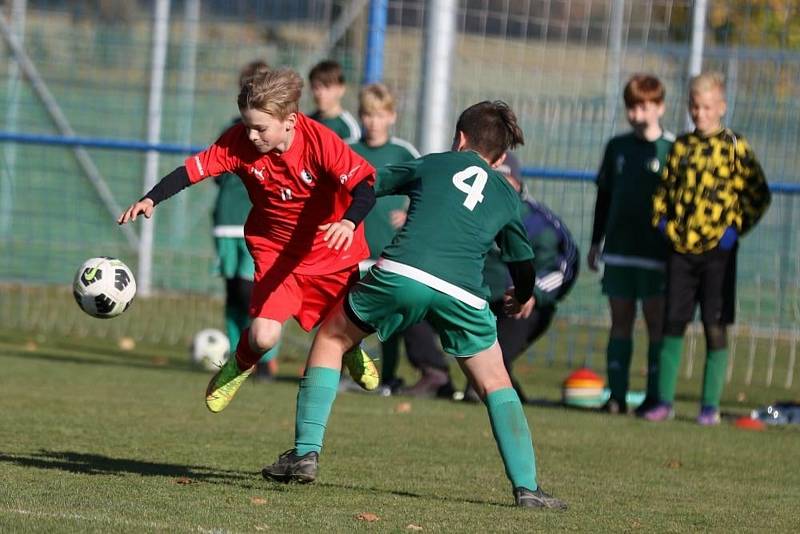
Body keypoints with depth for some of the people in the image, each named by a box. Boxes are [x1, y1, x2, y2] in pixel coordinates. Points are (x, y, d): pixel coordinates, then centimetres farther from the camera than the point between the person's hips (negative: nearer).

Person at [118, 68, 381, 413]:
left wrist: (349, 222, -51)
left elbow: (364, 188, -32)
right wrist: (151, 199, -36)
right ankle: (240, 366, 18)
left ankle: (351, 351, 52)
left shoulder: (320, 141, -27)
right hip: (276, 250, 1)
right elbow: (193, 170, -21)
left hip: (333, 247, 0)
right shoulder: (239, 143, -20)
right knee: (264, 336, -18)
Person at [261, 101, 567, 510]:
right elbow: (524, 267, 34)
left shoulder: (432, 164, 24)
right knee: (496, 386, 19)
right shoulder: (507, 197, 26)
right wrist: (522, 299, 57)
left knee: (330, 341, 21)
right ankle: (526, 487, 6)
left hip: (400, 272, -1)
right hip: (462, 292, 1)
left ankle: (305, 454, 11)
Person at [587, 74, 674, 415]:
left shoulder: (672, 150, -4)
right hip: (619, 249, 5)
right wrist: (596, 242, 16)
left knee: (657, 321, -2)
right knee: (620, 320, 6)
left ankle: (655, 396, -1)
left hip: (655, 252, -5)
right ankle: (616, 396, 8)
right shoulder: (617, 147, 10)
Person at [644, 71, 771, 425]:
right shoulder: (681, 146, 10)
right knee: (673, 325, 4)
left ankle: (710, 406, 4)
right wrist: (661, 220, 5)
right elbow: (665, 188, 21)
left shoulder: (734, 147, -3)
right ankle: (664, 401, 10)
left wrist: (737, 227, -9)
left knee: (715, 327, -2)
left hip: (717, 250, -4)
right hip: (680, 248, 4)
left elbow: (759, 195, -2)